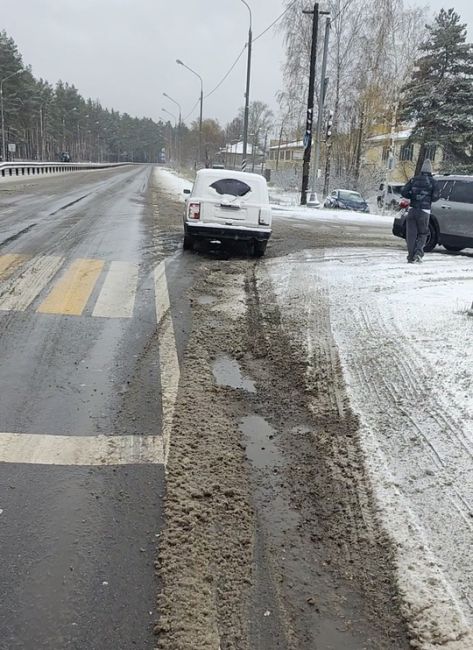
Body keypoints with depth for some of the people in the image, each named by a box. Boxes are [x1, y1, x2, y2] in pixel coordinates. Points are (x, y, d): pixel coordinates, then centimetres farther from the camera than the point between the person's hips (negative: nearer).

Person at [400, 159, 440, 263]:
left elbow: (403, 192, -2)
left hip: (412, 210, 1)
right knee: (423, 234, 12)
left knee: (411, 234, 5)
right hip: (424, 211, -1)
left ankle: (411, 257, 3)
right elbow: (435, 197, -5)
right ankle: (418, 252, -8)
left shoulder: (414, 179, 5)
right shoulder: (433, 182, 0)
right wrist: (429, 198, 15)